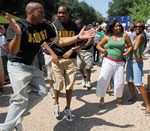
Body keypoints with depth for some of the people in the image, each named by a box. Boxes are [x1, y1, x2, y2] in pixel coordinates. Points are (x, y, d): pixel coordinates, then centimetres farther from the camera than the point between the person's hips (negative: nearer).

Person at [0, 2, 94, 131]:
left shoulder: (45, 27, -4)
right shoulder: (18, 25, -22)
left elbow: (59, 41, -2)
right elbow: (13, 52, -31)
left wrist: (79, 37, -12)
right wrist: (18, 34, -49)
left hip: (31, 66, 7)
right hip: (17, 66, -7)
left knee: (41, 92, 7)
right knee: (21, 99, -8)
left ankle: (18, 116, 18)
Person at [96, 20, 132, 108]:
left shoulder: (124, 36, 3)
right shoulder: (108, 37, 3)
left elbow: (130, 46, 10)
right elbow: (98, 45, 11)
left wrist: (126, 53, -4)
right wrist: (103, 50, -7)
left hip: (119, 63, 1)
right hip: (108, 61, -1)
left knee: (120, 82, 5)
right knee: (103, 80, -4)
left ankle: (119, 97, 30)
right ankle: (102, 98, 13)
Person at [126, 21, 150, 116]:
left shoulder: (141, 36, -14)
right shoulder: (135, 36, 13)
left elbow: (135, 48, -27)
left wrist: (136, 57, -16)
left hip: (137, 62, -8)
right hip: (130, 61, 8)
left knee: (138, 84, -13)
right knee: (129, 81, 14)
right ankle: (134, 97, 37)